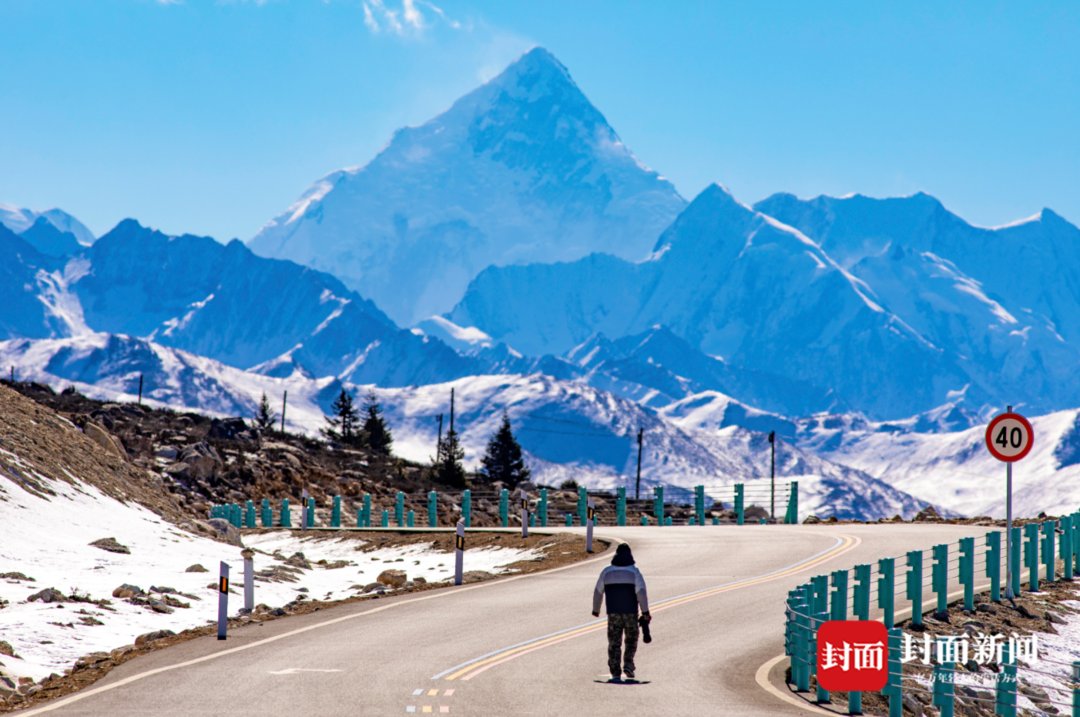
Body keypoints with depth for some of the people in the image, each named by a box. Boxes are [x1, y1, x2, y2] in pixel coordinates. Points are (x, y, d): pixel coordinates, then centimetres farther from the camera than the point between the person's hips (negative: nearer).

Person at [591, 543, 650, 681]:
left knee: (614, 643, 5)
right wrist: (645, 612, -11)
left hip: (613, 614, 1)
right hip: (631, 613, -1)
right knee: (631, 641, 17)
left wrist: (596, 609, 22)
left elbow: (598, 592, 9)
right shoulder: (634, 571, -3)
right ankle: (628, 665, 0)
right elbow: (641, 592, -12)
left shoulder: (606, 572, 4)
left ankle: (616, 673, -2)